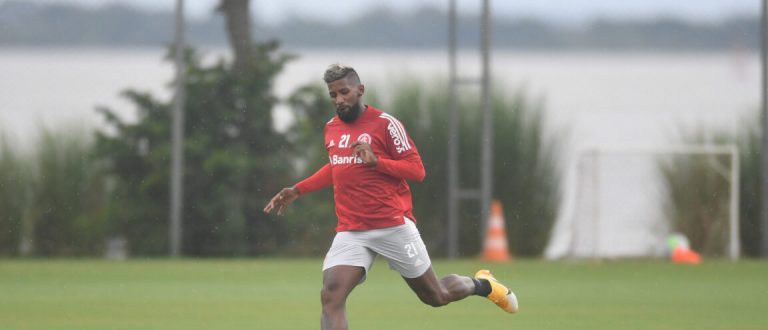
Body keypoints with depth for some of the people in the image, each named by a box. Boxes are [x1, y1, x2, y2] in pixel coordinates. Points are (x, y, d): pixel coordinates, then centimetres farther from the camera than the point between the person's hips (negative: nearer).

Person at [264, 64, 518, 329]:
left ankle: (480, 284, 44)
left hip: (394, 226, -4)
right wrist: (297, 190, 23)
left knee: (437, 297, 9)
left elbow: (417, 170, -10)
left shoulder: (385, 124, -7)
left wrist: (376, 161, -23)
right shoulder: (331, 128, 11)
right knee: (331, 296, -20)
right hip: (350, 232, 4)